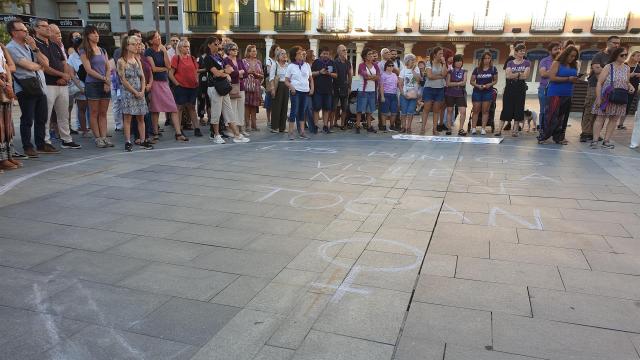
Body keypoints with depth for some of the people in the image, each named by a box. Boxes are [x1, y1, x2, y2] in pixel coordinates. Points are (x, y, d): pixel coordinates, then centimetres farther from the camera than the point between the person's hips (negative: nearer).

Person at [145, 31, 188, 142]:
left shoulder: (162, 50, 12)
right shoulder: (148, 51, -3)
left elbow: (168, 65, -1)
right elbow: (153, 68, -9)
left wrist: (164, 51, -6)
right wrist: (164, 68, 3)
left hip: (164, 82, 5)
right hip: (155, 82, -5)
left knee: (173, 108, -3)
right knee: (155, 110, 0)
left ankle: (178, 133, -4)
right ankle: (155, 133, 11)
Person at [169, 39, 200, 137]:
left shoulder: (192, 58, 12)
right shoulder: (176, 58, -4)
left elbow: (196, 72, 21)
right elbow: (170, 74, -7)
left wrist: (196, 81, 8)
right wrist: (177, 84, -10)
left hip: (192, 87, 5)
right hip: (181, 87, -5)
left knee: (192, 108, 10)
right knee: (180, 108, 1)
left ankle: (196, 129, 12)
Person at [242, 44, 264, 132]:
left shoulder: (258, 62, 14)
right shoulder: (244, 61, 4)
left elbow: (262, 75, 13)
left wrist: (257, 74, -5)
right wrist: (248, 72, -12)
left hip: (256, 86, 3)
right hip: (247, 86, -3)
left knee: (254, 106, 4)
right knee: (247, 105, -4)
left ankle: (253, 124, 10)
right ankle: (247, 124, 3)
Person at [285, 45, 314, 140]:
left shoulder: (307, 65, 11)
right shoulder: (291, 66, 0)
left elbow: (311, 78, 16)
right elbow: (286, 80, 0)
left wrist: (312, 88, 4)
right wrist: (291, 87, -16)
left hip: (305, 91, 4)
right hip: (296, 91, -4)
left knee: (302, 111, 9)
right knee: (294, 111, -6)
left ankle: (302, 132, 12)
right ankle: (291, 132, -3)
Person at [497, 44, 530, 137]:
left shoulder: (527, 63, 6)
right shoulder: (510, 63, 8)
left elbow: (525, 76, -7)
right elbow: (508, 75, -6)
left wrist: (513, 75, -4)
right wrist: (519, 74, -5)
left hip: (521, 87, 0)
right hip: (510, 87, 0)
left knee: (518, 108, 0)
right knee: (506, 109, -2)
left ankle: (515, 130, 5)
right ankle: (499, 130, -2)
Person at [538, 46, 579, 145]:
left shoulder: (573, 66, 13)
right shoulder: (557, 63, -3)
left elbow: (573, 78, 22)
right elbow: (552, 77, -13)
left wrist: (575, 80, -2)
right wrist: (568, 79, -15)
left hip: (567, 95, 6)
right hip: (555, 94, -6)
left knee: (563, 118, 7)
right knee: (551, 116, -8)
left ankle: (559, 137, 14)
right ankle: (542, 136, -3)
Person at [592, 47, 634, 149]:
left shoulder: (626, 68, 8)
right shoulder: (609, 67, -7)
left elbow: (626, 82, 22)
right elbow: (599, 83, -10)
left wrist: (630, 86, -2)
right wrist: (598, 98, -16)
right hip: (606, 98, -5)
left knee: (614, 119, 6)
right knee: (600, 118, -2)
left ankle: (606, 141, 12)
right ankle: (595, 140, 1)